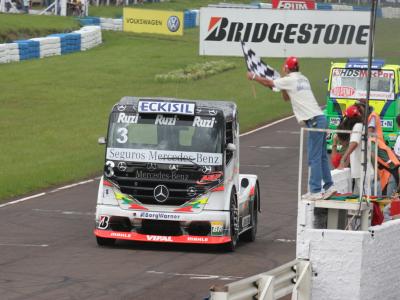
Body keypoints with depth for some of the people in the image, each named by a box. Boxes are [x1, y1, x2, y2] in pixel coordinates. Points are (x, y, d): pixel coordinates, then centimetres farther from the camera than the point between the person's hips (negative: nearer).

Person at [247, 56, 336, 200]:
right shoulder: (302, 79, 19)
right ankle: (329, 186, 15)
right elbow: (286, 97, 31)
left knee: (314, 158, -8)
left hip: (314, 121, -9)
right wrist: (283, 87, 18)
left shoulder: (290, 80, -7)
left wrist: (253, 77, 19)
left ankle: (315, 191, -8)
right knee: (321, 156, 13)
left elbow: (269, 83, 4)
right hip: (320, 118, 9)